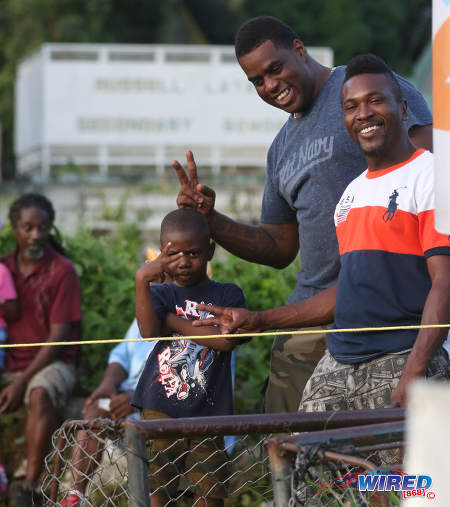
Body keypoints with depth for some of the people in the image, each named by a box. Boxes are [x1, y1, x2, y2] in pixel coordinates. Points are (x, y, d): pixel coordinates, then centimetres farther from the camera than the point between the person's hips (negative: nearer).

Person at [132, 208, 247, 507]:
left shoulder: (227, 295, 6)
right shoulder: (161, 294, 8)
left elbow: (227, 340, -11)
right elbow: (149, 331, -13)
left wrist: (175, 322, -6)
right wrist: (142, 279, -23)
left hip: (208, 409, 0)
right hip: (160, 408, 0)